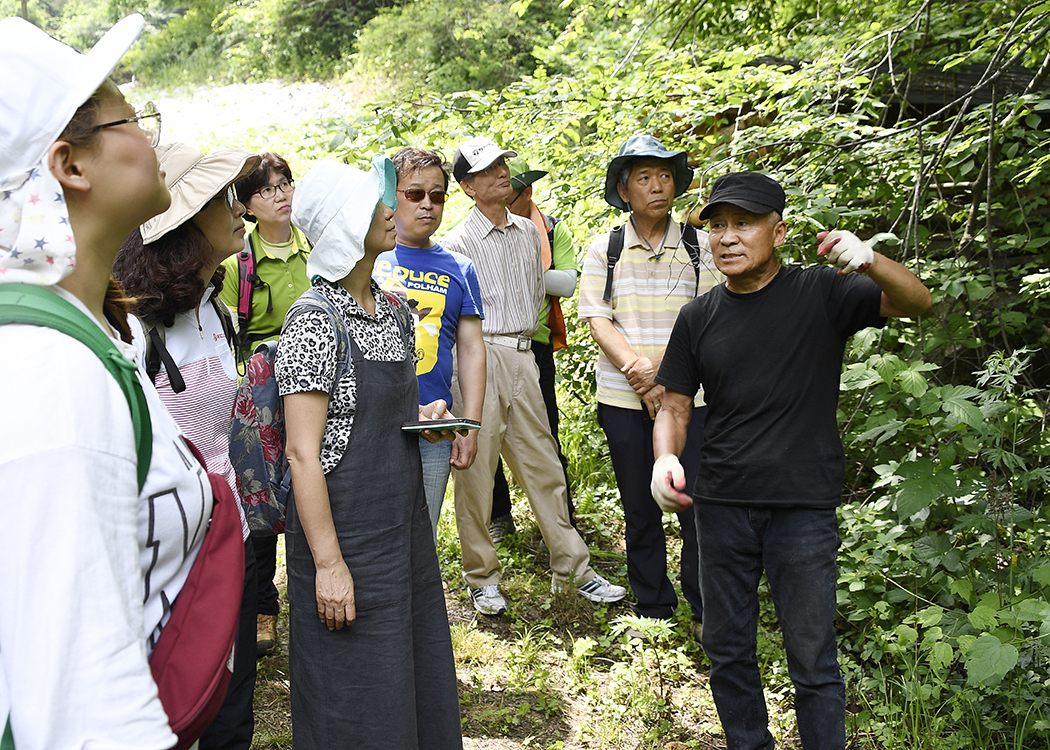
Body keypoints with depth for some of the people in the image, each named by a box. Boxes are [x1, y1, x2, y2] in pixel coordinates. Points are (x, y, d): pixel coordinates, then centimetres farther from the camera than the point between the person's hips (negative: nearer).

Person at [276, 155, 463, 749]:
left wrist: (423, 416, 0)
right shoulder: (315, 320, -16)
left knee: (420, 673, 17)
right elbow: (303, 453, -18)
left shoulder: (393, 309, 8)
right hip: (346, 527, -7)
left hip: (405, 518, 8)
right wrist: (328, 563, -20)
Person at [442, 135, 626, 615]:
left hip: (523, 357, 6)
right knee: (476, 471, 1)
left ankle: (572, 570, 18)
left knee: (543, 467, 10)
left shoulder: (528, 231, 14)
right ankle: (481, 578, 15)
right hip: (479, 359, -5)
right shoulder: (457, 243, -6)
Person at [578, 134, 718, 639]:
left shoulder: (700, 247, 5)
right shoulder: (603, 249, 6)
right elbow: (596, 318, -1)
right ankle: (652, 610, 23)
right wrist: (634, 367, -16)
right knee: (639, 509, 8)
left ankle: (706, 612, 15)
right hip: (622, 398, 1)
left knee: (697, 504, -2)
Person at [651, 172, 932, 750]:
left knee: (812, 661, 3)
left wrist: (870, 260, -33)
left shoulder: (821, 293, -3)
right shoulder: (698, 318, 5)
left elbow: (916, 302, -13)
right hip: (720, 506, 4)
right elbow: (675, 405, 8)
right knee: (726, 649, 15)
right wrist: (665, 457, -14)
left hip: (804, 509, -3)